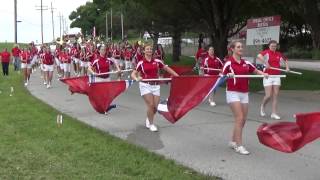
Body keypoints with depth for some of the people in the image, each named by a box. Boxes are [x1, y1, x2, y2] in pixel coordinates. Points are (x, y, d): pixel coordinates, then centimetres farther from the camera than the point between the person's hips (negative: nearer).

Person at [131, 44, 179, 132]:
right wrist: (137, 78, -24)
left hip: (155, 86, 3)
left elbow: (167, 69, 13)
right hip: (145, 85, -3)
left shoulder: (157, 61, 5)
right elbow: (133, 74, -1)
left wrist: (177, 76, 8)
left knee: (155, 106, 1)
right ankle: (151, 124, 9)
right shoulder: (141, 63, 0)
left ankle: (148, 119, 33)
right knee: (150, 105, -11)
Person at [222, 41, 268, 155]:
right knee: (239, 118, -13)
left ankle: (233, 142, 24)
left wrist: (263, 74, -1)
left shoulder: (246, 63, 9)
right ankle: (239, 146, -8)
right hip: (233, 93, -6)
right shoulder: (229, 63, -5)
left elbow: (256, 71, 18)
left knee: (243, 120, 8)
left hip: (244, 93, 6)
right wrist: (228, 75, -25)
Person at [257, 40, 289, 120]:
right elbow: (259, 56, -27)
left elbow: (285, 60, 28)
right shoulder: (266, 52, -5)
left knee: (275, 95, 3)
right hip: (268, 76, -5)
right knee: (268, 95, -6)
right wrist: (265, 63, -27)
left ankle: (274, 113, 8)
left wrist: (287, 67, 12)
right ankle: (262, 106, 24)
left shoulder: (279, 54, 10)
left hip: (277, 77, 5)